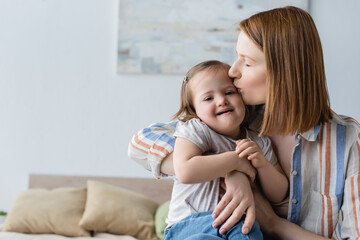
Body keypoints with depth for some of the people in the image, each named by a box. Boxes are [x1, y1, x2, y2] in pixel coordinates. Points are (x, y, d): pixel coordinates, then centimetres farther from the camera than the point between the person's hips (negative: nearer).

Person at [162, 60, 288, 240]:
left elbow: (278, 196, 13)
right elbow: (184, 172, -21)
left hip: (240, 224, 3)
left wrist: (263, 164, -7)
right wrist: (235, 160, -15)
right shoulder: (194, 129, -1)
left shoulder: (260, 143, 13)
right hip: (190, 223, -3)